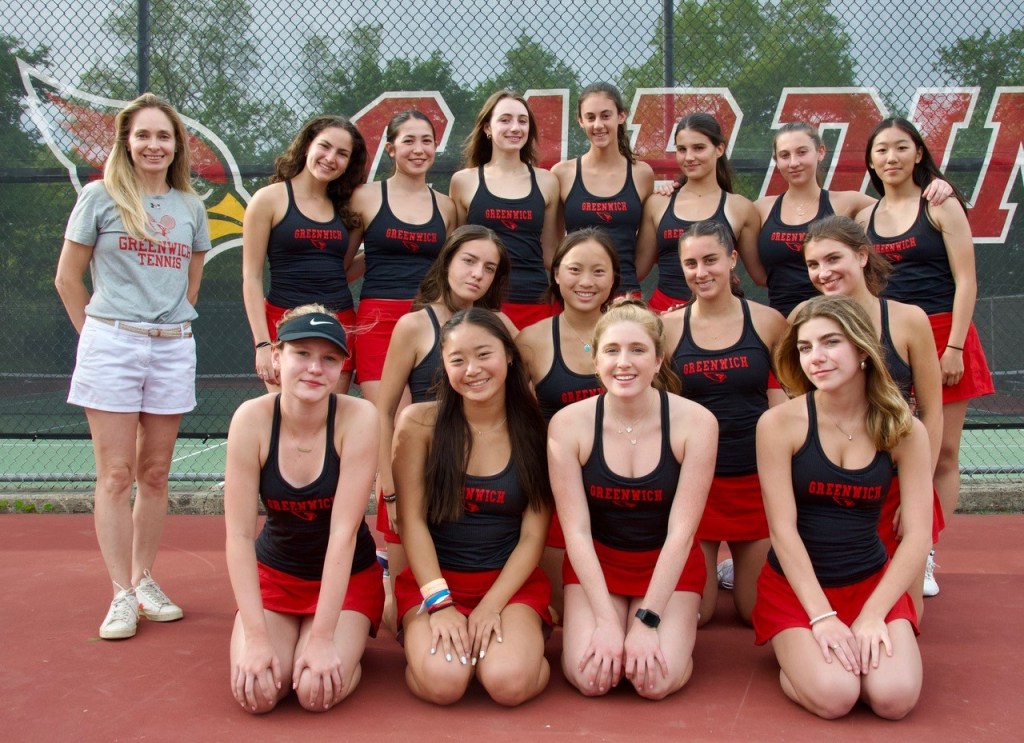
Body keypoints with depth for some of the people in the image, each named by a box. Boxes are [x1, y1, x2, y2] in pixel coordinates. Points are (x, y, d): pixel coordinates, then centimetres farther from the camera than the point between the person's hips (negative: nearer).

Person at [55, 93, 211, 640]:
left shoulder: (191, 206, 11)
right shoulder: (101, 196, 2)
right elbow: (67, 277, 5)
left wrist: (172, 324, 14)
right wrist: (97, 332, 6)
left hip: (173, 349, 3)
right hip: (111, 345, -3)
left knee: (155, 475, 9)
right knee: (116, 475, -2)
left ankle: (145, 581, 21)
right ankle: (122, 595, 5)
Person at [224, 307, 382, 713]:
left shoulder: (358, 417, -24)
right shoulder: (252, 419, -19)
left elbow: (343, 530, -25)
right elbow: (239, 535, -18)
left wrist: (323, 637, -25)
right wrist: (256, 636, -23)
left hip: (348, 576, -1)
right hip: (274, 572, 2)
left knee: (318, 690, -21)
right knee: (257, 691, -18)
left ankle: (347, 643, 13)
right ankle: (290, 637, 16)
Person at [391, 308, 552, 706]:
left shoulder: (534, 431, -4)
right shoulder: (419, 422, -6)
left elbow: (533, 536, -3)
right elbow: (412, 519, -6)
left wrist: (491, 607, -13)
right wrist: (439, 602, -14)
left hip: (511, 582, 1)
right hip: (434, 580, 0)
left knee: (510, 683, -25)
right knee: (443, 682, -26)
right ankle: (422, 637, 9)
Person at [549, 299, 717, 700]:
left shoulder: (695, 422, -18)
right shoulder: (568, 424, -16)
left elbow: (681, 531, -16)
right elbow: (576, 530, -13)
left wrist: (646, 620, -19)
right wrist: (607, 620, -18)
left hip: (669, 564, 0)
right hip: (595, 562, 1)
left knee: (657, 681, -18)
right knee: (590, 678, -18)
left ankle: (678, 624, 14)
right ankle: (592, 630, 16)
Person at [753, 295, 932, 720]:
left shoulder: (904, 430, -5)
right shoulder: (780, 423, -12)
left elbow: (918, 535, -7)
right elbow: (783, 529, -13)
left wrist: (872, 615, -16)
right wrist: (821, 616, -18)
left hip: (872, 583, 2)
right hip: (795, 585, -2)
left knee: (894, 697, -20)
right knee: (833, 696, -23)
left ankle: (858, 645, 13)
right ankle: (797, 653, 11)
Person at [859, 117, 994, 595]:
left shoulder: (941, 206, 0)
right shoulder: (865, 218, 11)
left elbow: (965, 279, -6)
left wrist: (954, 346, -13)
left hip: (941, 335, -3)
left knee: (942, 453, 1)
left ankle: (924, 557, 8)